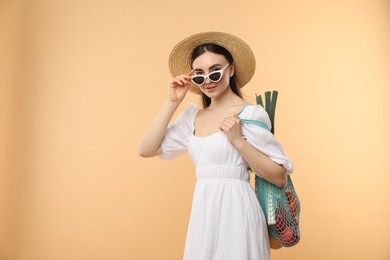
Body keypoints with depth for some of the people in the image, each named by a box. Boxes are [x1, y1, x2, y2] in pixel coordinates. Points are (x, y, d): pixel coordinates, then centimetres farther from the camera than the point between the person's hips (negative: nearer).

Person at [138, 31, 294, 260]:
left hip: (235, 211, -5)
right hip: (203, 213, 5)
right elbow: (146, 150, 1)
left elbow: (280, 177, -11)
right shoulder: (193, 116, 6)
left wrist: (238, 140, -21)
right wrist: (173, 102, -1)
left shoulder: (251, 114, -10)